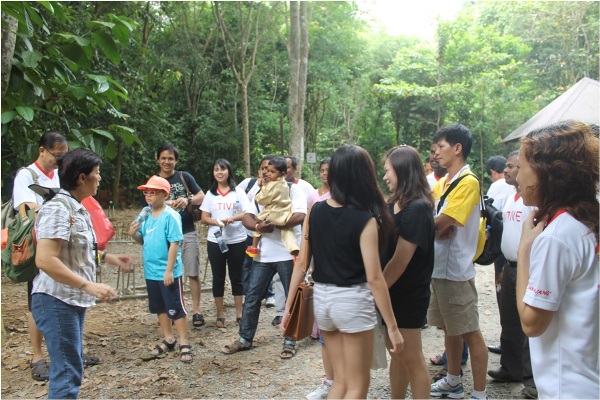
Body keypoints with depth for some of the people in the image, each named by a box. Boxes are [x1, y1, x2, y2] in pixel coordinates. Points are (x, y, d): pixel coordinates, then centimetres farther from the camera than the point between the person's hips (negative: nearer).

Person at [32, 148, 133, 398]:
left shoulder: (78, 210, 10)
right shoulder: (57, 209, -19)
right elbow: (45, 260, -28)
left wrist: (109, 257, 15)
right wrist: (88, 285, -30)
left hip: (75, 301, 10)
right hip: (57, 302, -10)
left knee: (71, 368, 18)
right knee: (67, 372, -5)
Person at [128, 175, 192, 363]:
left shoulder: (170, 216, -16)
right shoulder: (146, 216, 6)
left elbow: (174, 243, -19)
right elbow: (144, 240, 15)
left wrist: (169, 270, -20)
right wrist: (134, 234, -7)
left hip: (168, 273, -8)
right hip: (151, 272, 8)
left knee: (176, 308, 2)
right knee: (159, 307, 17)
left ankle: (184, 344, 12)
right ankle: (168, 340, 32)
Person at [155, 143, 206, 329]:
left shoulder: (184, 177, 1)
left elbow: (202, 197, 1)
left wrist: (187, 200, -19)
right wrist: (164, 205, -18)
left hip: (187, 232, -1)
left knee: (193, 273, -1)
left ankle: (196, 311, 6)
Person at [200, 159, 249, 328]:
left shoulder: (238, 192, 1)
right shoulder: (210, 194, 7)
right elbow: (204, 218, 4)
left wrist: (232, 218, -23)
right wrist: (216, 221, -17)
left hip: (237, 241, -1)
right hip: (215, 241, 2)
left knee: (236, 277, 7)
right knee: (218, 278, 7)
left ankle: (239, 313, 17)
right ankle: (220, 314, 16)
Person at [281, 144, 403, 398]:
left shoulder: (315, 211, -1)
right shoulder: (365, 219, -15)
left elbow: (301, 263, 2)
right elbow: (374, 278, -17)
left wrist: (289, 307, 9)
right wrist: (392, 326, -10)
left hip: (321, 297, 6)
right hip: (352, 300, -6)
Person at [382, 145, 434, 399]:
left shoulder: (417, 208, -20)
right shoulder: (394, 204, 7)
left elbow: (400, 260, -22)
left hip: (408, 294, -8)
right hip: (392, 292, 8)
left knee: (412, 359, 6)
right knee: (397, 355, 19)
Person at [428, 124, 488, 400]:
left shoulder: (468, 182, -15)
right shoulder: (443, 182, 12)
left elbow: (440, 223, -21)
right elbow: (433, 220, 9)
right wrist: (438, 229, -13)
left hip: (456, 270, -9)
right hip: (439, 267, 9)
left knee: (470, 333, 1)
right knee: (449, 328, 19)